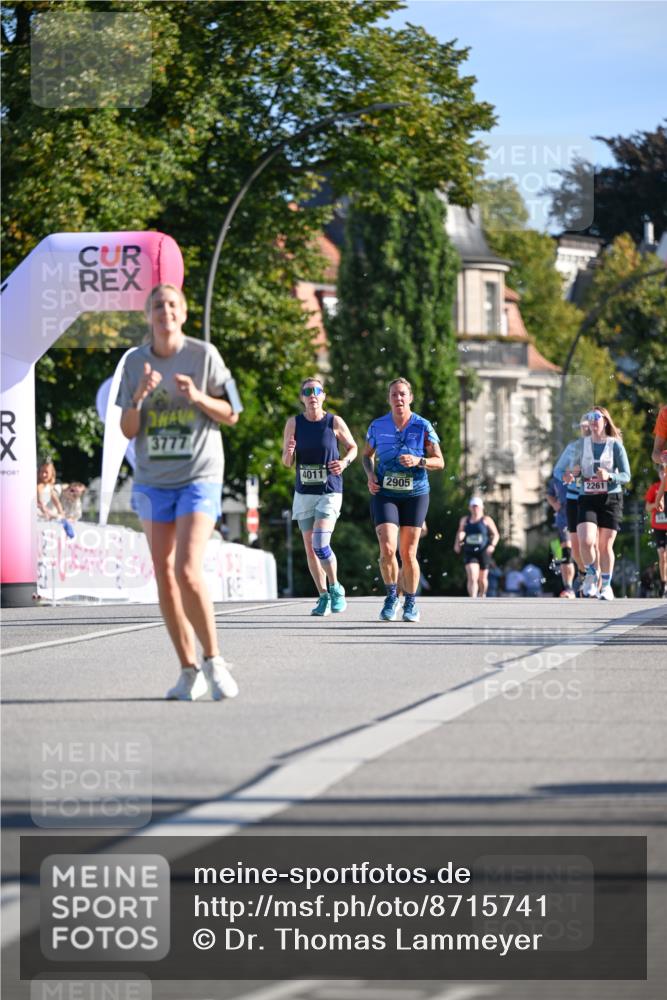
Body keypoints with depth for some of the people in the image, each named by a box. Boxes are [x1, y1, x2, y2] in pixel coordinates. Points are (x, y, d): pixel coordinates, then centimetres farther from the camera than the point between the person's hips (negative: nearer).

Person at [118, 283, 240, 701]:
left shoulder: (204, 355, -3)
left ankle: (213, 660, -2)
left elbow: (231, 415, 2)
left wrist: (198, 397, -16)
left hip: (199, 478, -4)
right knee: (165, 577, 3)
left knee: (188, 572, -17)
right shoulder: (135, 362, 5)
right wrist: (139, 396, -14)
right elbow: (128, 430, 5)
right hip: (153, 481, 4)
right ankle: (189, 671, 10)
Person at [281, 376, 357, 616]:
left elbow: (352, 447, 9)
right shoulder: (294, 423, 0)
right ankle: (323, 596, 20)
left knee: (320, 544, -18)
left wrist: (345, 462, -11)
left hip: (329, 492, -3)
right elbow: (287, 462, 4)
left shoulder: (334, 422, -6)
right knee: (310, 549, 6)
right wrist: (289, 453, -19)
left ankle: (335, 588, 3)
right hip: (304, 493, 3)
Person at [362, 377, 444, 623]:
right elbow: (367, 454, 17)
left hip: (415, 494, 0)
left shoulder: (423, 427, -4)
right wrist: (370, 475, -2)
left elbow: (439, 462, -1)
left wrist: (418, 461, -20)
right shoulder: (377, 426, 0)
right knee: (387, 549, -16)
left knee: (408, 554, 2)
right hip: (385, 495, 0)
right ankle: (391, 597, 5)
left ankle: (411, 603, 20)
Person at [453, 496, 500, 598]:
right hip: (469, 552, 1)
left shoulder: (486, 520, 1)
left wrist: (492, 545, -13)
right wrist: (457, 543, 9)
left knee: (482, 578, 12)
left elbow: (496, 534, 3)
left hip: (483, 552, -1)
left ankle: (482, 595, 40)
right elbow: (460, 532, 24)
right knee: (472, 577, -18)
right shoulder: (465, 520, 9)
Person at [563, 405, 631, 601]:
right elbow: (574, 469, 14)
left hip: (611, 499, -1)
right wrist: (571, 475, -10)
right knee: (586, 541, -17)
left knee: (605, 545, 0)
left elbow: (626, 475, -2)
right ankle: (591, 574, 9)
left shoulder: (615, 445, 0)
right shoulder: (581, 445, 7)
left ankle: (606, 585, 16)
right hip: (587, 499, 1)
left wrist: (609, 476, -20)